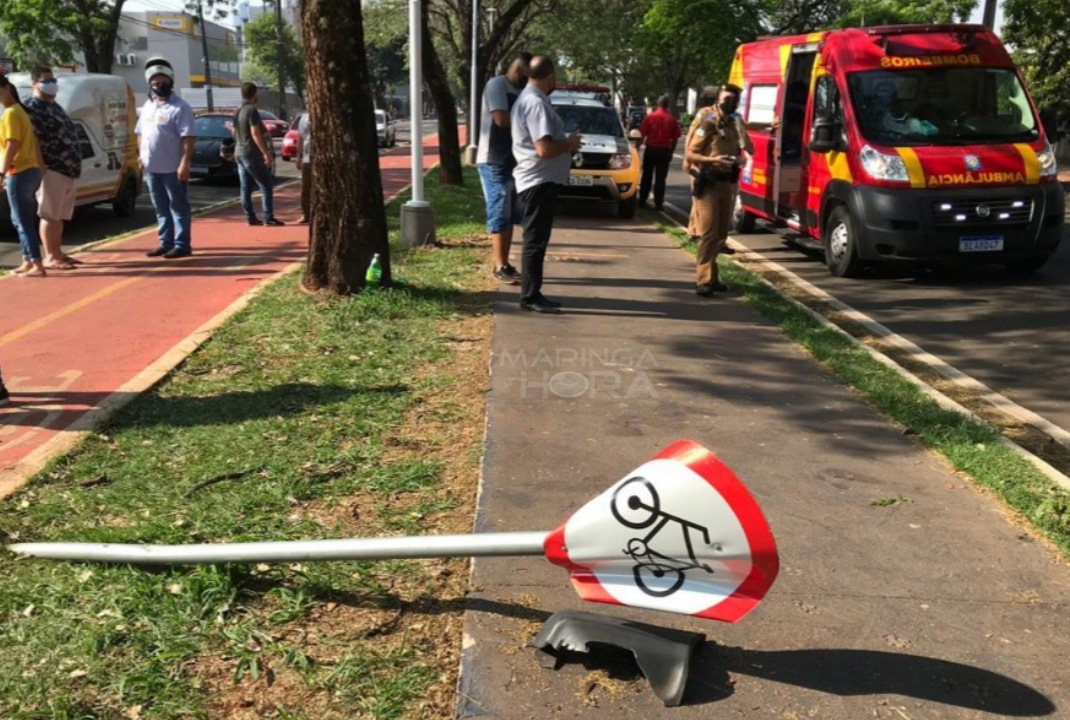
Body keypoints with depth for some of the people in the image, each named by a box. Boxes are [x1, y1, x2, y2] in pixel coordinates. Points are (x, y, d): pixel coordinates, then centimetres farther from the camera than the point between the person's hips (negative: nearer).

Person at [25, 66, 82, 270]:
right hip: (51, 170, -9)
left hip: (68, 170, 9)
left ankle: (58, 253, 19)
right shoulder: (32, 108, -8)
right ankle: (50, 256, -1)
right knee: (50, 215, -5)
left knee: (60, 216, 12)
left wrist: (74, 165, 18)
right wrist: (41, 165, -20)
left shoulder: (54, 106, 20)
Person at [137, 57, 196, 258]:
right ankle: (166, 243, 20)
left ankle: (182, 245, 3)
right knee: (161, 209, 13)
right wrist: (141, 156, 11)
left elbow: (188, 138, -16)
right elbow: (140, 133, 23)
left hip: (173, 168, -8)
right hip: (151, 167, 8)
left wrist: (184, 164, -23)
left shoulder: (180, 107, -9)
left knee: (179, 207, 0)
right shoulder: (148, 106, 15)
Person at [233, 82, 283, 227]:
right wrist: (266, 153, -21)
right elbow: (255, 134, -21)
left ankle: (250, 217, 9)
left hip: (239, 153, 9)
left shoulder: (238, 112, 12)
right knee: (267, 185, -6)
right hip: (252, 154, -9)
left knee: (246, 188, 8)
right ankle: (268, 218, -11)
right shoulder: (252, 110, -14)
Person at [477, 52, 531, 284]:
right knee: (500, 213, -6)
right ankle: (500, 267, -3)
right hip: (494, 161, -8)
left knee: (511, 214, 9)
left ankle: (505, 263, 15)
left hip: (514, 161, 8)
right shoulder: (497, 85, -9)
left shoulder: (520, 91, 16)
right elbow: (501, 119, -21)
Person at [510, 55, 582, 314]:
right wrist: (570, 143, -10)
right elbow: (545, 149, -25)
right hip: (539, 181, -11)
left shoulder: (527, 99, 15)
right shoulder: (536, 103, -18)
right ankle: (530, 296, -3)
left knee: (536, 240, 13)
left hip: (537, 179, 11)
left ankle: (532, 293, 19)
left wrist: (565, 143, 15)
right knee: (535, 241, -7)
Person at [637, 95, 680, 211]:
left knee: (646, 176, 12)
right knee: (660, 178, 3)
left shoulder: (650, 117, -4)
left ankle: (642, 200, 15)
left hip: (651, 149, 0)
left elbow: (642, 134, -5)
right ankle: (658, 203, 1)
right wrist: (671, 152, 12)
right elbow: (675, 138, 2)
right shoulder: (672, 119, -1)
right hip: (665, 150, 0)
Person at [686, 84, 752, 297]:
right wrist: (713, 160, -23)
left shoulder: (735, 125, 11)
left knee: (721, 234, 10)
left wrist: (739, 160, -2)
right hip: (708, 184, -7)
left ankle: (708, 275, 19)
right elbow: (689, 154, -11)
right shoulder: (708, 124, -8)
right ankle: (704, 279, -8)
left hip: (727, 183, 7)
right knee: (709, 233, -10)